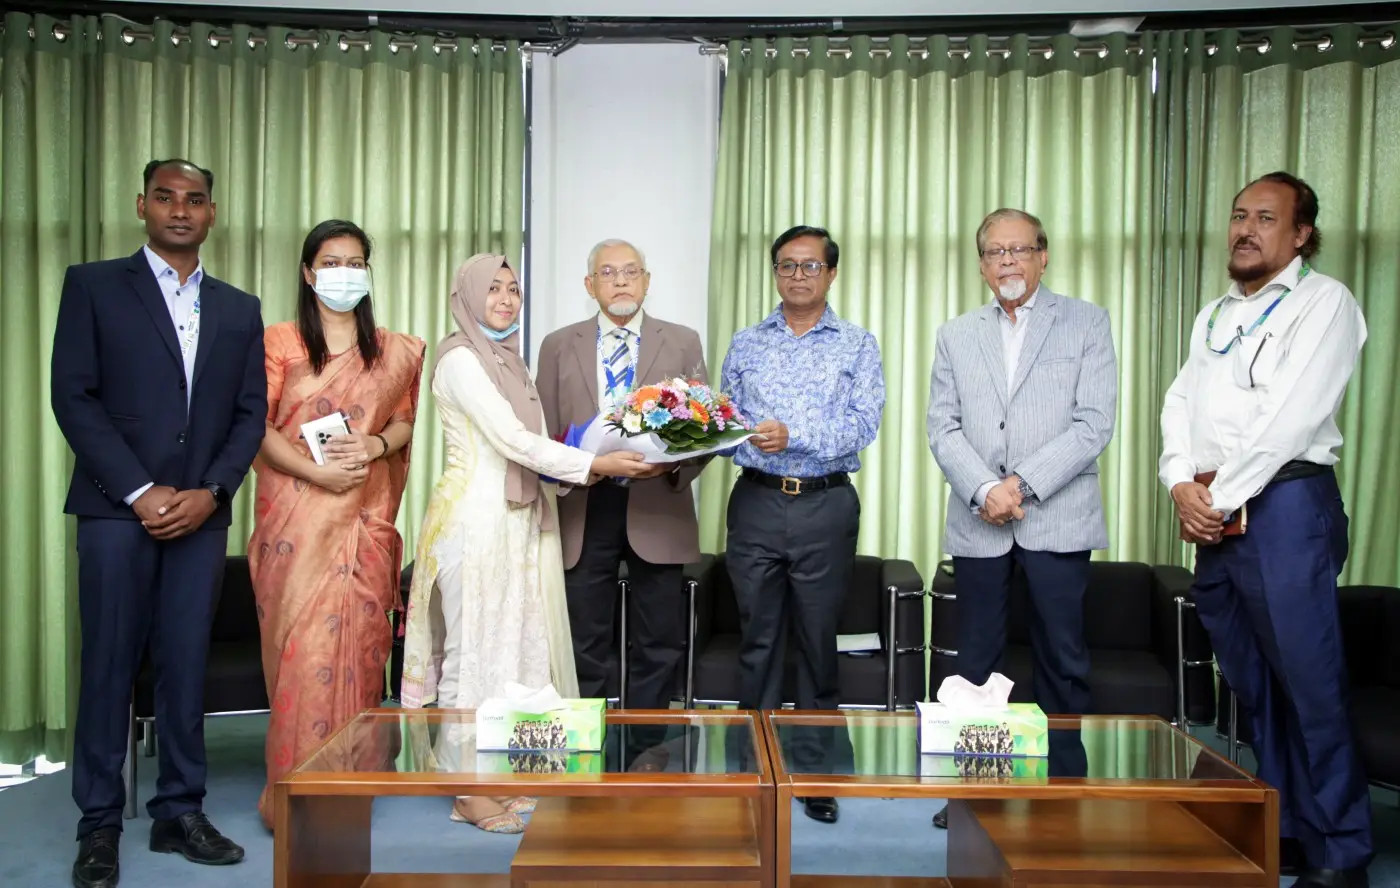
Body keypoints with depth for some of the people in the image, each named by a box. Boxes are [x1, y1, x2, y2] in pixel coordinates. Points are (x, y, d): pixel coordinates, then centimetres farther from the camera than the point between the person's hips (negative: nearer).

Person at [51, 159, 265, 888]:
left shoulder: (239, 309, 13)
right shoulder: (93, 285, 4)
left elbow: (251, 412, 8)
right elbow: (72, 396, -4)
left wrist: (210, 491, -7)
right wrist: (140, 492, -11)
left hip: (201, 512, 3)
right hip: (116, 508, -3)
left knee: (187, 664, 6)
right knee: (109, 665, 2)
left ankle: (180, 811, 17)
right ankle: (99, 823, 14)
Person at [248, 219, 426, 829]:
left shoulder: (393, 351, 13)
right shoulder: (279, 343, 4)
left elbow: (404, 420, 14)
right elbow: (258, 427, -3)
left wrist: (377, 445, -8)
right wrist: (319, 471, -15)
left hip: (365, 521, 2)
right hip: (297, 518, -2)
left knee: (358, 640, 2)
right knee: (302, 644, -4)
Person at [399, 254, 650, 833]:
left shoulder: (509, 360, 18)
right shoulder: (460, 358, -8)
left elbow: (525, 449, 14)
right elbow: (511, 439, -17)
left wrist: (576, 471, -3)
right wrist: (596, 465, -19)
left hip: (521, 520, 8)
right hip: (476, 520, -8)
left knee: (520, 644, 10)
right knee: (477, 647, -1)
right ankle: (471, 791, 9)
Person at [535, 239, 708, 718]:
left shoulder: (682, 342, 9)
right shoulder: (558, 346, 10)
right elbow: (543, 434, 10)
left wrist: (676, 465, -15)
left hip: (656, 507, 0)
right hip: (583, 510, 0)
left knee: (659, 645, 6)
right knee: (586, 646, 7)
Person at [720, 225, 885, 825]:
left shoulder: (857, 346, 5)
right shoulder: (745, 344, 13)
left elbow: (863, 423, -9)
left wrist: (794, 434, -23)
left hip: (826, 506, -1)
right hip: (756, 502, 2)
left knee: (818, 639, 6)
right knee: (758, 638, 7)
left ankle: (817, 770, 21)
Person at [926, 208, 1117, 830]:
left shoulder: (1086, 323, 5)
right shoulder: (955, 336, 13)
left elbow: (1094, 423, -5)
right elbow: (942, 427, 5)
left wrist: (1022, 485, -14)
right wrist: (983, 490, -11)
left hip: (1057, 519, -2)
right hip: (977, 522, 2)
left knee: (1062, 660, 4)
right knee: (976, 660, 7)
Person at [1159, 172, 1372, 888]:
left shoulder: (1323, 301, -1)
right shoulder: (1214, 316, 21)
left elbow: (1294, 416, -13)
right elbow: (1179, 406, 13)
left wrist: (1221, 498, -11)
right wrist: (1183, 486, -4)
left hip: (1284, 504, -7)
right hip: (1215, 514, 7)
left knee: (1308, 685, -4)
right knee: (1251, 685, 11)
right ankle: (1285, 831, 23)